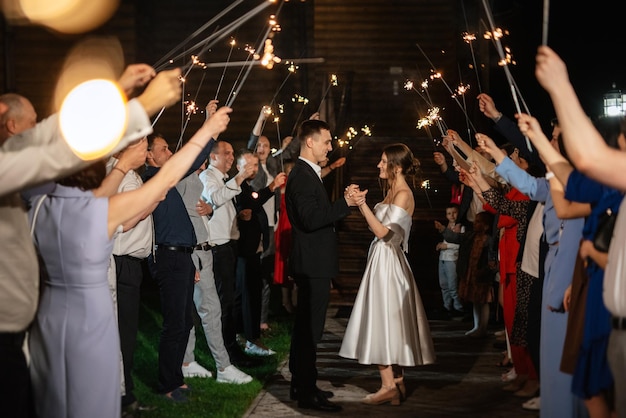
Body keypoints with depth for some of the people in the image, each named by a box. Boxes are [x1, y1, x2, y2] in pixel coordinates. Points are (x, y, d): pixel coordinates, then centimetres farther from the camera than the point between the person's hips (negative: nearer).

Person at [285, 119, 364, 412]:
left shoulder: (306, 173, 17)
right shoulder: (303, 175, -16)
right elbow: (311, 219, -26)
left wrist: (344, 201, 10)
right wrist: (345, 203, -24)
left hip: (312, 264, 11)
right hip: (313, 264, -11)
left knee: (305, 326, 17)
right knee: (310, 328, -6)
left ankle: (301, 384, 28)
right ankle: (307, 393, 0)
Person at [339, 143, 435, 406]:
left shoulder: (403, 194, -16)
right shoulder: (391, 191, 13)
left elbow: (382, 231, -21)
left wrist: (363, 205, -21)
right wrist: (362, 205, 8)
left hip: (388, 261, -10)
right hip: (381, 259, 10)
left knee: (382, 318, -7)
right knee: (388, 319, 10)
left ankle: (389, 385, -3)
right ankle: (397, 382, 15)